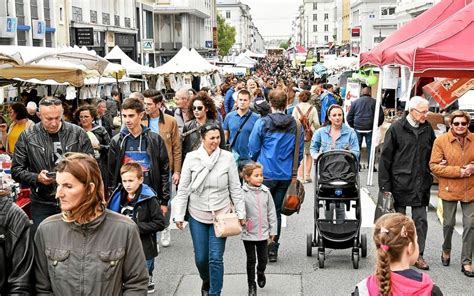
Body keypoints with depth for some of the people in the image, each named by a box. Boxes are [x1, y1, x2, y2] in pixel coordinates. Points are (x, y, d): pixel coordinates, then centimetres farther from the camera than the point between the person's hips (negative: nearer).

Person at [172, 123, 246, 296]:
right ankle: (206, 282, 42)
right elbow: (183, 189, -3)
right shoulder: (191, 158, -7)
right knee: (200, 257, 11)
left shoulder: (227, 158, -8)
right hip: (197, 215, 1)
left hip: (221, 214, -1)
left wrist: (241, 213, -1)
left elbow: (235, 188, -2)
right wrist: (179, 215, -4)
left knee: (216, 258, -3)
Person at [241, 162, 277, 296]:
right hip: (248, 233, -3)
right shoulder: (242, 193, -13)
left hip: (263, 232, 3)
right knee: (251, 260, 9)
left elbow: (271, 212, 4)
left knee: (263, 259, 13)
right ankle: (252, 285, 25)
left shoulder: (265, 191, -1)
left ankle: (260, 273, 44)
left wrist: (272, 230, 6)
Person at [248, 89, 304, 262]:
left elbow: (253, 148, -3)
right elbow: (300, 152, 5)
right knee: (277, 212, 12)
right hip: (286, 175, 3)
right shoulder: (296, 125, -1)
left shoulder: (262, 123, -9)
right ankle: (273, 250, 16)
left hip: (265, 174, -3)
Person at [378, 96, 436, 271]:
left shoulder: (427, 128, 5)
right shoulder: (396, 129, -7)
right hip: (400, 183, -3)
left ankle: (418, 255, 16)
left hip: (421, 184, 4)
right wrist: (385, 186, -10)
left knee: (420, 220, 6)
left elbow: (433, 153, 18)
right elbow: (385, 158, -7)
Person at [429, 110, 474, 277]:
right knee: (449, 223, 11)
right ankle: (446, 250, 39)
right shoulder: (441, 141, -8)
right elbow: (434, 166, -12)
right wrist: (458, 171, -18)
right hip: (449, 189, -2)